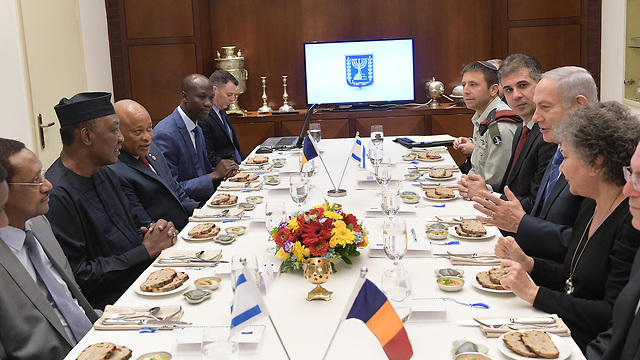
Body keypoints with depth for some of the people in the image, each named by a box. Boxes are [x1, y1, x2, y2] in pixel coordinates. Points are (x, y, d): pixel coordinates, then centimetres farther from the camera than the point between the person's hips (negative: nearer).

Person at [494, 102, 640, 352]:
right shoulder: (591, 207, 8)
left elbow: (615, 315, -23)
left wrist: (534, 293, -21)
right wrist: (526, 263, 0)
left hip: (589, 348, -8)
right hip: (563, 330, 8)